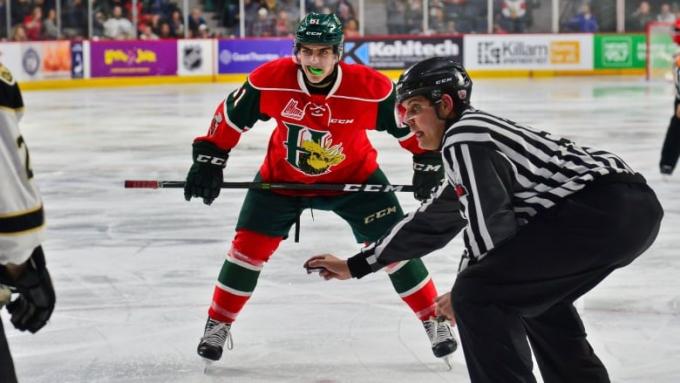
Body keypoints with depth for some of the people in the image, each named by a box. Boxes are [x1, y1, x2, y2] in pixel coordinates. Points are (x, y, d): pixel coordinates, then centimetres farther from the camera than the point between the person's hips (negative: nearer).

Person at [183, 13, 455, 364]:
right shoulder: (271, 80, -27)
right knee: (249, 244, -3)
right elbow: (231, 116, -12)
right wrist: (209, 158, -11)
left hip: (354, 175, -1)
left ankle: (435, 319, 12)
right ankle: (218, 324, 16)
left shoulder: (370, 88, -29)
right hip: (282, 175, 1)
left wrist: (428, 163, -14)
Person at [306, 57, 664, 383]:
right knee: (533, 291, 31)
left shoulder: (463, 137, -2)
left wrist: (466, 293, 7)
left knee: (478, 294, -7)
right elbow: (433, 220, 37)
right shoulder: (472, 138, 28)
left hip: (600, 207, -10)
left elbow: (489, 226, -8)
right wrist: (357, 265, 42)